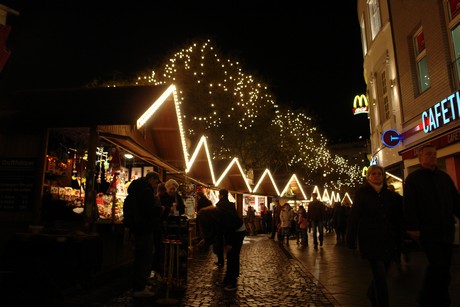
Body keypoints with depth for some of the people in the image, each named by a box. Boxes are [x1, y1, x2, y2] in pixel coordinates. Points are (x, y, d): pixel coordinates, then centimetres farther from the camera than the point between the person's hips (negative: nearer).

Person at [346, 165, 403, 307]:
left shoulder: (389, 194, 9)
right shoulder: (362, 193, -4)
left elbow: (397, 217, 13)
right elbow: (354, 217, -7)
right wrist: (350, 240, -11)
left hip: (387, 240, 5)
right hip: (370, 240, -5)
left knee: (380, 274, 15)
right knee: (380, 276, -8)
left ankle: (372, 294, 43)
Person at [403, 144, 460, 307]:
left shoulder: (444, 177, 14)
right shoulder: (413, 178, -3)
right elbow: (409, 205, -10)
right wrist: (413, 228, -15)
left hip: (446, 230, 6)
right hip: (427, 231, -6)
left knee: (445, 266, 10)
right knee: (437, 264, -10)